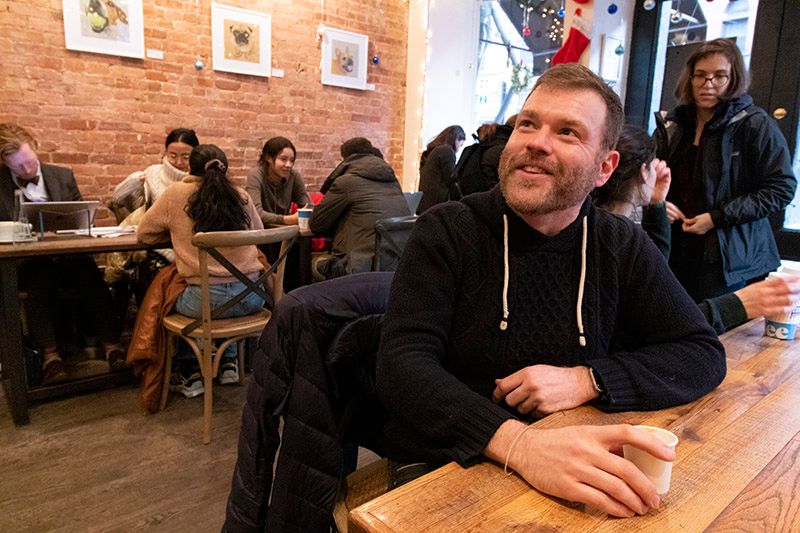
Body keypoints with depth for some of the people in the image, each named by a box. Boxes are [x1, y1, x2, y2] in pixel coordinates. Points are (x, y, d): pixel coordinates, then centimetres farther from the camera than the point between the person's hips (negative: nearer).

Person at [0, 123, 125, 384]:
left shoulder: (62, 176, 11)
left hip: (66, 257, 2)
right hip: (23, 262, -1)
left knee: (88, 269, -32)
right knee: (41, 274, -36)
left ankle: (111, 344, -33)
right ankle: (49, 355, -36)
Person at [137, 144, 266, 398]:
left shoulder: (175, 194, 2)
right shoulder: (241, 196, 6)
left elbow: (144, 233, 13)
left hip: (204, 301, -3)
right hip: (251, 298, 3)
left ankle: (189, 371, 31)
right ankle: (229, 362, 38)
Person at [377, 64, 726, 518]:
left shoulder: (622, 247, 0)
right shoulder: (447, 232, -10)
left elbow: (703, 353, 2)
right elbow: (402, 363, -19)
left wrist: (586, 380, -15)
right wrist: (516, 442, -35)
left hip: (574, 477, 4)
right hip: (442, 470, -3)